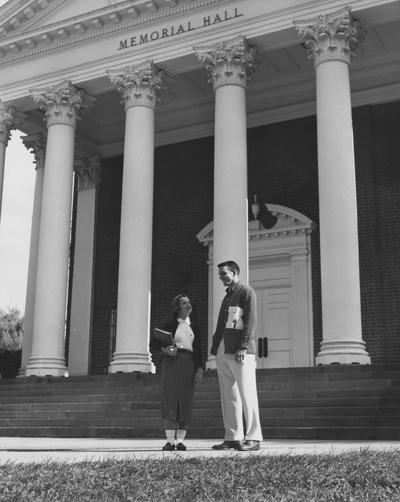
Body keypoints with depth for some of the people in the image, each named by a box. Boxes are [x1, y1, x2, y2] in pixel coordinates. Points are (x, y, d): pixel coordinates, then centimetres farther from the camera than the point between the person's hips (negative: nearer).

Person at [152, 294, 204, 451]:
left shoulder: (194, 328, 16)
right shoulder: (170, 325, 7)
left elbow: (198, 350, 13)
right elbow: (154, 343, 8)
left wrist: (199, 370, 2)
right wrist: (164, 349, -12)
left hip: (189, 364, 3)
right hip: (171, 362, -3)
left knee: (185, 401, -2)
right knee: (169, 398, -8)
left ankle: (180, 440, 2)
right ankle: (170, 440, -6)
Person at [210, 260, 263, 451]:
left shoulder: (247, 292, 1)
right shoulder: (227, 297, 25)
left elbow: (251, 320, -9)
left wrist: (243, 347, -18)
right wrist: (215, 348, 12)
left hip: (240, 352, -8)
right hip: (223, 352, 8)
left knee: (247, 394, -8)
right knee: (228, 397, 6)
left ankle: (253, 438, -6)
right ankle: (233, 437, 9)